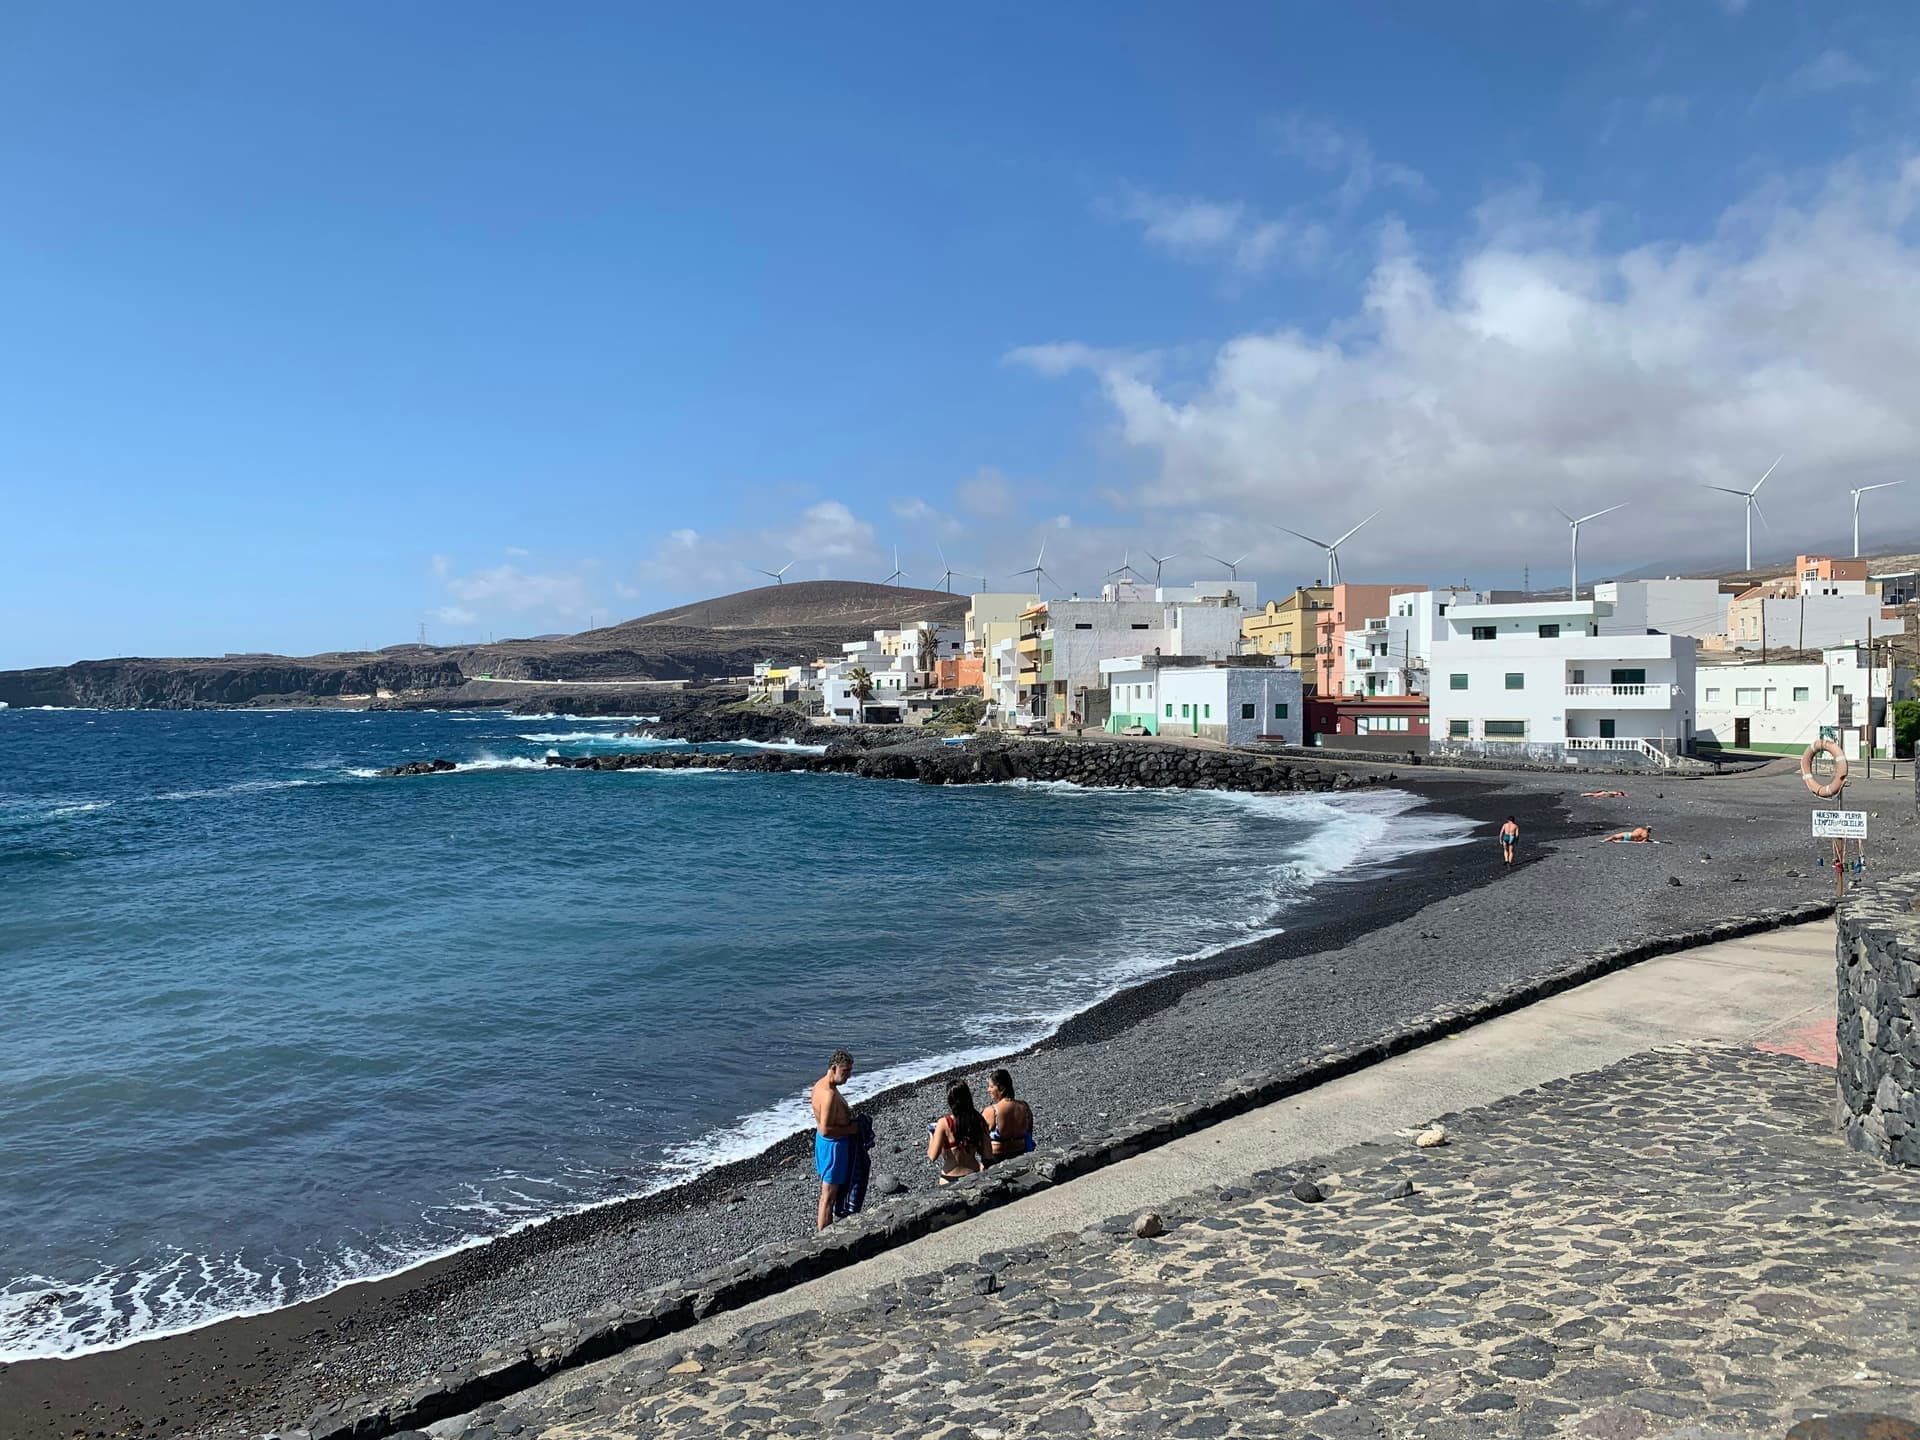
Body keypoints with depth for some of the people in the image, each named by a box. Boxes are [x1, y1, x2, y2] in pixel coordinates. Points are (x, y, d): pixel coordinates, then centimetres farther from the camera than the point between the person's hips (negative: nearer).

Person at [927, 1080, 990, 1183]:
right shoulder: (978, 1121, -6)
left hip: (950, 1180, -3)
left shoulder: (944, 1123, -16)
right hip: (973, 1177, 3)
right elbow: (988, 1153, -2)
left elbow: (933, 1156, -14)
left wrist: (931, 1137, 3)